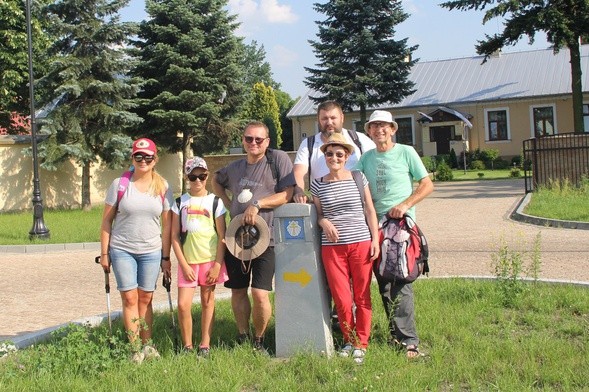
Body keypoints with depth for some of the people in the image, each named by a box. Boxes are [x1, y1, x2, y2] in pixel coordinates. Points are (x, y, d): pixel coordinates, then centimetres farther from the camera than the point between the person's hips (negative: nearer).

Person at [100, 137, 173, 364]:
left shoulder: (163, 187, 1)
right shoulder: (119, 184, -3)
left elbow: (166, 224, 4)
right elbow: (106, 220, 0)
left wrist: (166, 257, 3)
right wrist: (104, 253, -3)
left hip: (151, 251, 1)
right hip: (122, 250, -1)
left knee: (146, 298, 9)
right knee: (130, 298, -1)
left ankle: (147, 345, 19)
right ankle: (136, 349, 7)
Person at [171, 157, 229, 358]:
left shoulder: (215, 202, 2)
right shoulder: (180, 202, 4)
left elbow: (222, 237, 0)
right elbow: (175, 236, 3)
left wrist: (217, 265, -7)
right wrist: (183, 264, -5)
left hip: (210, 259, -1)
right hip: (187, 261, 1)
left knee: (207, 302, 6)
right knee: (183, 305, -5)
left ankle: (205, 345, 16)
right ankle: (187, 346, 10)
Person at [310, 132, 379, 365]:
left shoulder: (359, 179, 4)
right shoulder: (318, 185, 6)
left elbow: (370, 210, 6)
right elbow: (318, 214, 14)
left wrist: (375, 239, 0)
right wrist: (324, 222, -9)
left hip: (361, 243, 0)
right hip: (332, 247, 0)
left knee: (362, 297, 5)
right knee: (342, 299, 0)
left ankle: (361, 344, 18)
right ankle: (348, 340, 21)